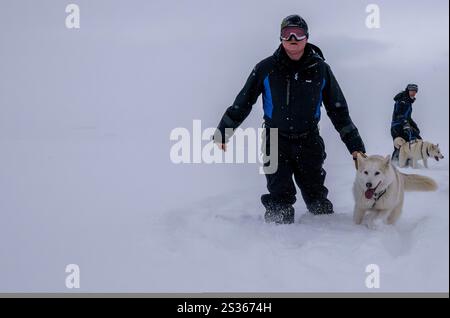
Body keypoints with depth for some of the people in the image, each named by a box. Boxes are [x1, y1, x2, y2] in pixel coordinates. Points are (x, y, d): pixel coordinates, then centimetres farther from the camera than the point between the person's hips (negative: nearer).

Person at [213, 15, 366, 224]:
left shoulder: (320, 69, -2)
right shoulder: (267, 68, -6)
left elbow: (338, 109, 6)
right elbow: (242, 103, 3)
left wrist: (355, 144, 4)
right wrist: (223, 132, 4)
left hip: (309, 141, 1)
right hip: (276, 141, -1)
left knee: (316, 195, 8)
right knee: (279, 197, -6)